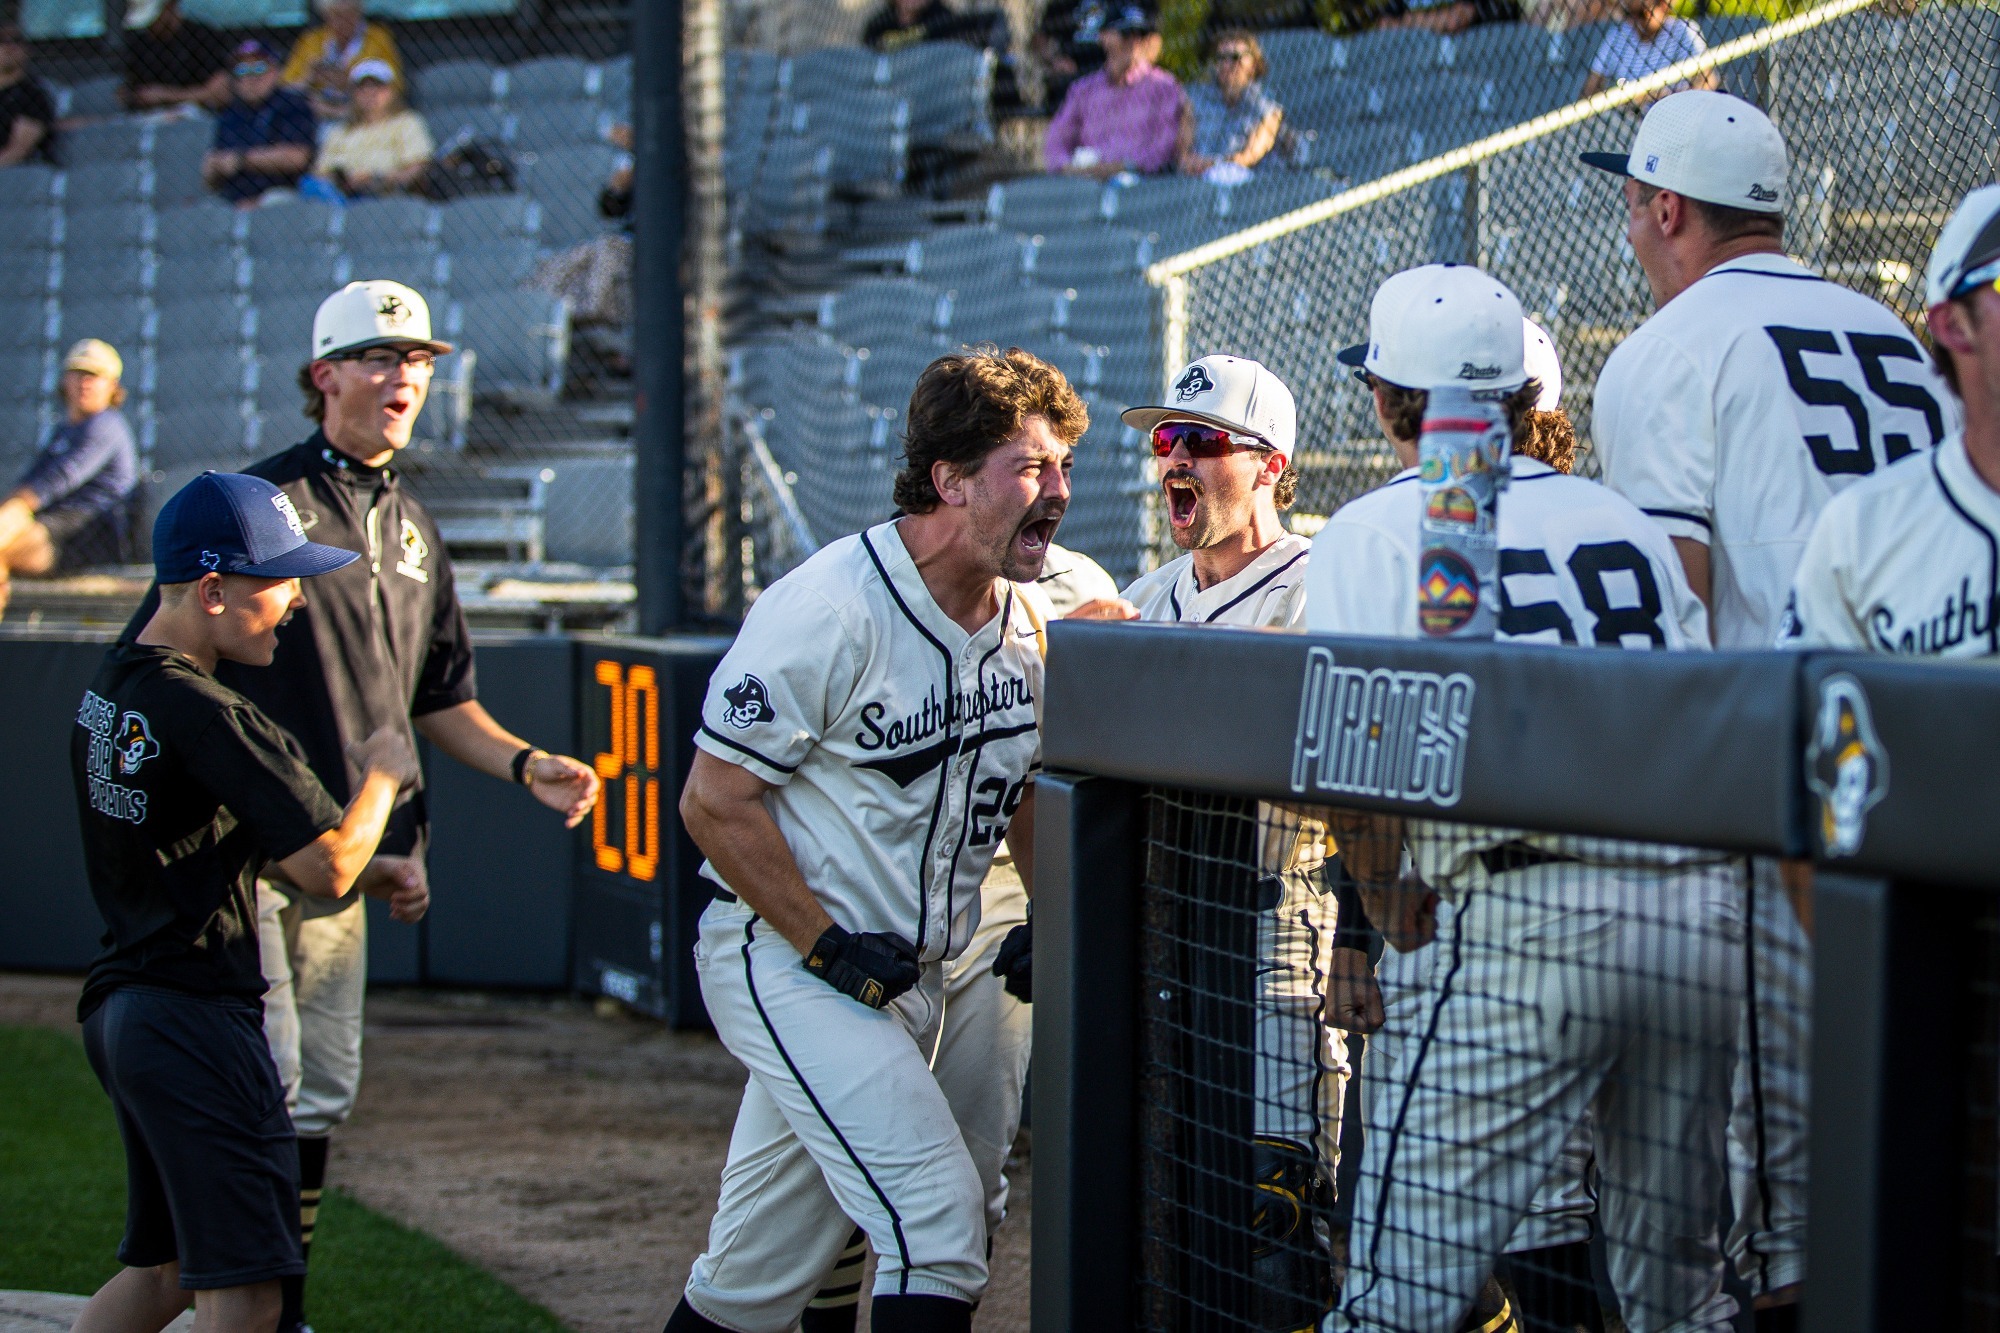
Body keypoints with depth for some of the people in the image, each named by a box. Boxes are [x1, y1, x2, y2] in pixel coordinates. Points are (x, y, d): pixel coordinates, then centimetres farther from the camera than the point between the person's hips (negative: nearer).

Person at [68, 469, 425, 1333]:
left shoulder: (111, 687, 12)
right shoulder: (207, 717, -19)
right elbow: (325, 870, -18)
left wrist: (369, 871, 13)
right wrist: (381, 777, 0)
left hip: (118, 1005, 10)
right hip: (197, 1021, -10)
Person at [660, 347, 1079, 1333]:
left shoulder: (1022, 630, 6)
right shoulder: (829, 610, -19)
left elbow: (1021, 783, 23)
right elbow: (715, 801, -17)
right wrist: (829, 947, -18)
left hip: (910, 980, 8)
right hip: (789, 959, -8)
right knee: (939, 1220, -19)